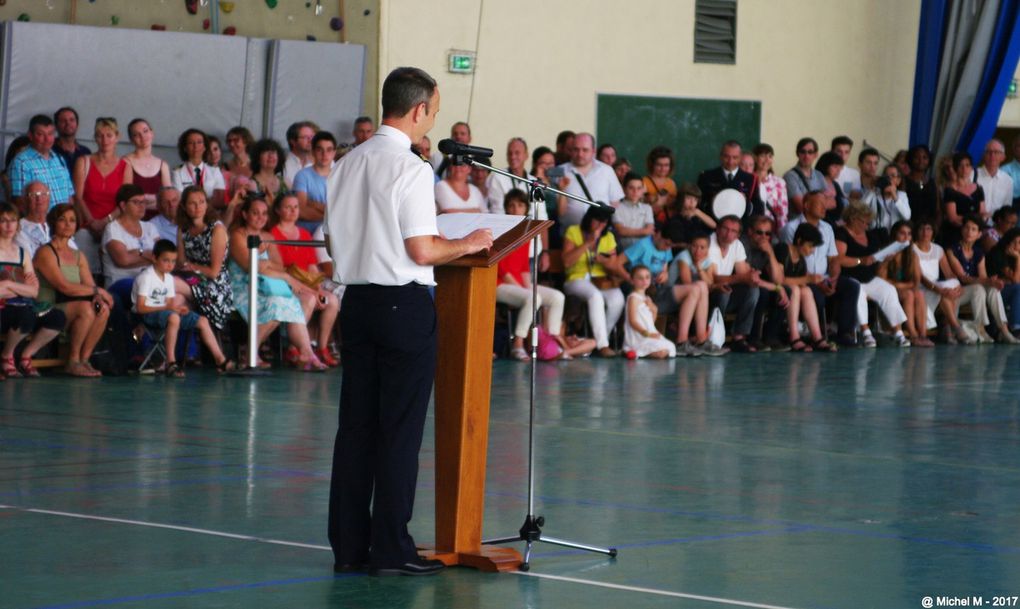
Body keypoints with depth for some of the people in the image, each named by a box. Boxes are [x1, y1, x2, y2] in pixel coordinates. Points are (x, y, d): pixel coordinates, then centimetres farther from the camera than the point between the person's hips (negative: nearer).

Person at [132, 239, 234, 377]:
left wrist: (179, 308, -12)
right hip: (146, 315, -9)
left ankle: (220, 360, 3)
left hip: (162, 311, 9)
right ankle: (170, 363, -40)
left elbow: (170, 302, 13)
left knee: (202, 320, 1)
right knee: (173, 317, -40)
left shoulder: (168, 278, 14)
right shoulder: (146, 277, -12)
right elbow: (140, 307, -19)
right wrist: (166, 307, -26)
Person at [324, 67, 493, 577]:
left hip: (356, 299, 7)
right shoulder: (410, 169, -14)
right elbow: (422, 251, -17)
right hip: (404, 304, -7)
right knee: (400, 429, -1)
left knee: (355, 423, 10)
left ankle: (348, 545, 13)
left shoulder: (347, 164, 9)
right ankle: (390, 549, 1)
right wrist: (468, 244, -1)